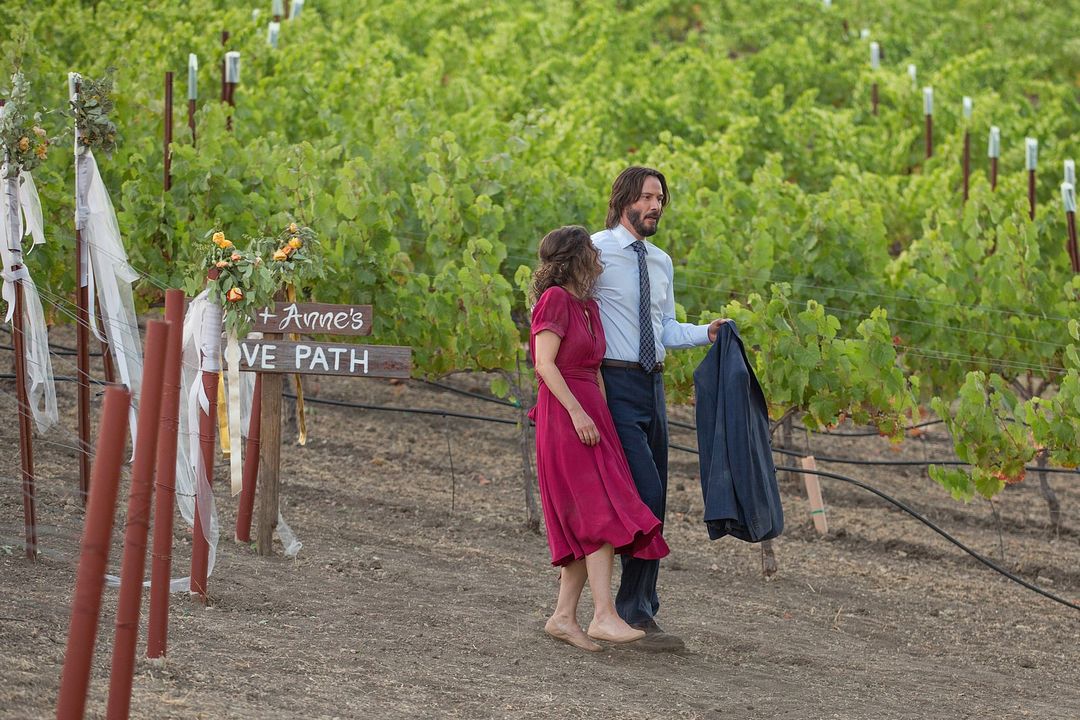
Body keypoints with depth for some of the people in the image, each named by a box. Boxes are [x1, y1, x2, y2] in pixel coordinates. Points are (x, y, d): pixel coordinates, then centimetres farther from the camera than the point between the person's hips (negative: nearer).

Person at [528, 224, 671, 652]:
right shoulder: (555, 299, -9)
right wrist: (577, 412, -21)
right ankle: (604, 616, -21)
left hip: (591, 415, 9)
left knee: (591, 526, 6)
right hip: (565, 416, -9)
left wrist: (605, 419, 13)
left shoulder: (587, 307, 18)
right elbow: (545, 363, -16)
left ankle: (564, 616, 8)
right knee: (602, 513, -16)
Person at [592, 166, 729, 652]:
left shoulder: (661, 263, 14)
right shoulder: (596, 252, -9)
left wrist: (707, 333, 2)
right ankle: (636, 612, -10)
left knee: (654, 502, 10)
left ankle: (636, 608, 18)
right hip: (615, 386, -8)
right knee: (645, 495, -15)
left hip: (652, 385, 8)